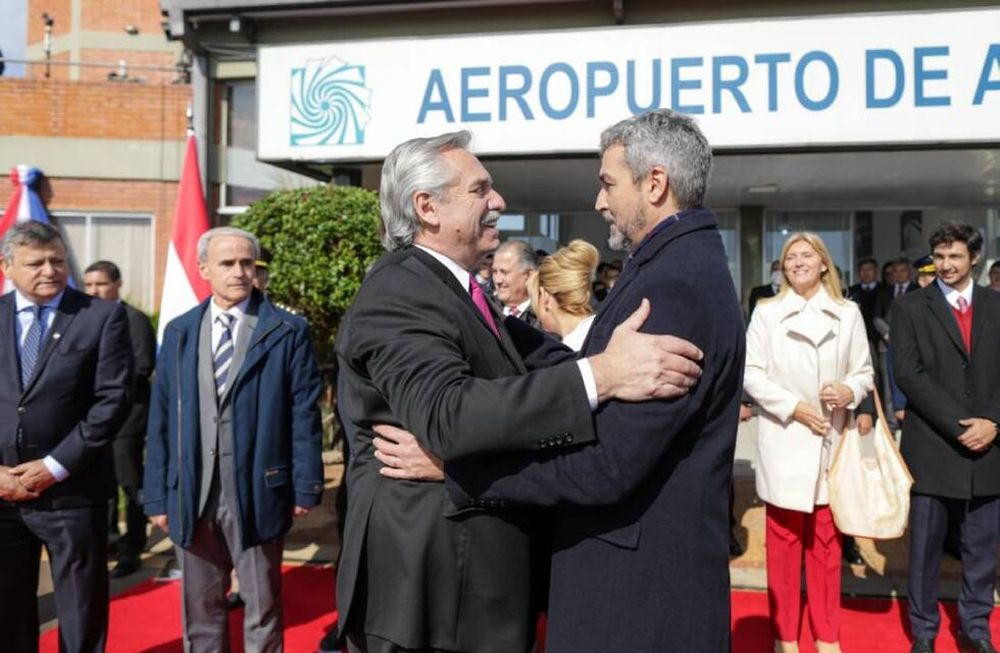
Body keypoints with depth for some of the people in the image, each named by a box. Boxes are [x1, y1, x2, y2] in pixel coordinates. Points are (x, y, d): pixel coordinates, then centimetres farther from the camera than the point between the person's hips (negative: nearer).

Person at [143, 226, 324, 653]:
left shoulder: (288, 332, -4)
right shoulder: (178, 333, 8)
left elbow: (304, 415, -5)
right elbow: (161, 419, 7)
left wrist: (306, 487, -7)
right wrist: (157, 494, 4)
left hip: (258, 494, -3)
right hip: (191, 497, 3)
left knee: (262, 609, 12)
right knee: (200, 611, 17)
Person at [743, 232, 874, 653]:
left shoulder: (848, 313, 4)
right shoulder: (766, 312, 0)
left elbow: (864, 371, 7)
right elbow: (750, 373, -4)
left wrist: (850, 391, -15)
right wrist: (794, 406, -13)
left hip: (832, 440, 2)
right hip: (785, 438, -2)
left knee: (827, 540, 11)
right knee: (784, 539, 5)